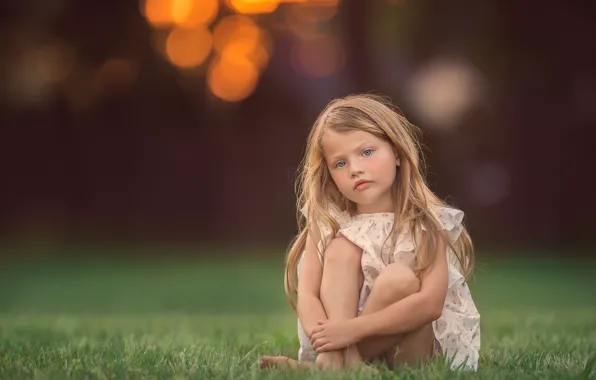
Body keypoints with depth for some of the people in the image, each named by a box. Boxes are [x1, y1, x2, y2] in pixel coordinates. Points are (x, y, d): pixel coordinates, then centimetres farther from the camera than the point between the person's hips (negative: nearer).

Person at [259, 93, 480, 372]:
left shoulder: (425, 222, -12)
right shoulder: (328, 223, -3)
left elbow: (431, 303, -24)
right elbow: (307, 294, -12)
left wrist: (354, 328, -32)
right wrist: (325, 340, -34)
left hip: (414, 341, -2)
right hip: (342, 340, 2)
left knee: (400, 279, -29)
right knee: (341, 250, -18)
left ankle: (334, 362, -23)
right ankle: (342, 359, -33)